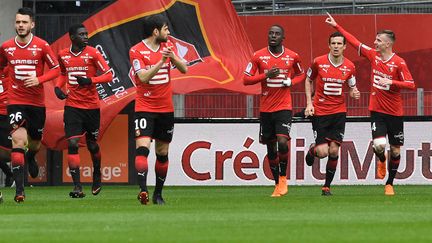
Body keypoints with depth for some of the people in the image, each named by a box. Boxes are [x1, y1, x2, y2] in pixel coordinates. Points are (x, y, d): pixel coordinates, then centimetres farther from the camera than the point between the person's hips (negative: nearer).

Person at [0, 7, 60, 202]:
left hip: (37, 101, 1)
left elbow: (56, 69, -1)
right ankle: (19, 189, -19)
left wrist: (38, 80, -17)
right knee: (18, 140, -18)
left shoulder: (42, 46, -6)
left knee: (35, 142, 16)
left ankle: (31, 157, 56)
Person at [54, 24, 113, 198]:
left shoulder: (92, 53, -6)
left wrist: (90, 80, -21)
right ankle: (77, 187, -14)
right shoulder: (63, 55, 4)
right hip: (72, 106, 1)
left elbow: (109, 75, -7)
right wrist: (58, 87, 4)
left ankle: (97, 176, 41)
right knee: (72, 144, -12)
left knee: (92, 144, 11)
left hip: (91, 106, -1)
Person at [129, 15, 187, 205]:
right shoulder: (136, 51, -8)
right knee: (142, 147, -21)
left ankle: (158, 194, 19)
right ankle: (143, 190, -28)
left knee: (163, 153, 9)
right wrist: (161, 61, -28)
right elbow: (144, 77, -18)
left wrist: (173, 57, -19)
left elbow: (184, 69, 0)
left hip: (166, 108, 5)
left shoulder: (168, 46, 8)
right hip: (145, 108, -5)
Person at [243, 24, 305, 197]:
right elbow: (246, 79, -1)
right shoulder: (259, 56, -1)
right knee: (271, 148, 6)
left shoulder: (292, 57, 2)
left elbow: (301, 75, 19)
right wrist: (266, 75, -15)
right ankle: (277, 183, 19)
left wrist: (291, 81, -3)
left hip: (284, 107, -1)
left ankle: (283, 178, 1)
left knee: (282, 142, -19)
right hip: (265, 109, 1)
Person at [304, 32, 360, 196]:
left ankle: (327, 186, 14)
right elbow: (308, 80, 8)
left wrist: (355, 93, -13)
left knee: (334, 151, -3)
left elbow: (352, 88, 12)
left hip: (339, 112, 2)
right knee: (323, 152, -9)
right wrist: (309, 103, -2)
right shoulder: (319, 62, -7)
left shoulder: (349, 67, -1)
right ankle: (312, 150, 29)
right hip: (320, 112, -2)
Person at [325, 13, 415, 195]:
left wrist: (391, 82, -25)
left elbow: (411, 84, -13)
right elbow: (355, 42, 10)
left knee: (395, 150, 6)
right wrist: (337, 26, 12)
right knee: (378, 145, -16)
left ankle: (389, 184, 24)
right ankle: (382, 161, 21)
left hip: (395, 112, -2)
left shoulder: (399, 63, -11)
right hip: (377, 111, 2)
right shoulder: (373, 56, 2)